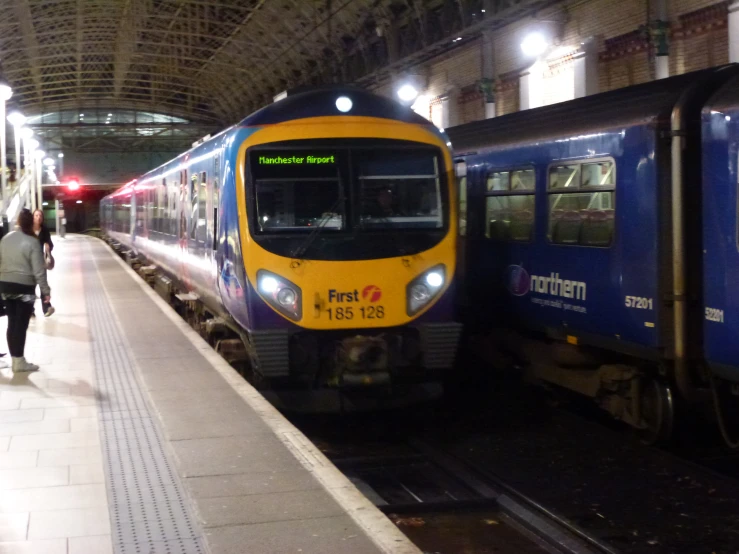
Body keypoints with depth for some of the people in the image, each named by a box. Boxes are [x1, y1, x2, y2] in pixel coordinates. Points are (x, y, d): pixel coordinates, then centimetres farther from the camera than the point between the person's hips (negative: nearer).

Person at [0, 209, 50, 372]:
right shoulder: (32, 242, -14)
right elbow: (38, 270, -15)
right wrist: (46, 290, -9)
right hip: (24, 287, -6)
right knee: (21, 324, 0)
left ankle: (15, 359, 17)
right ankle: (19, 361, 4)